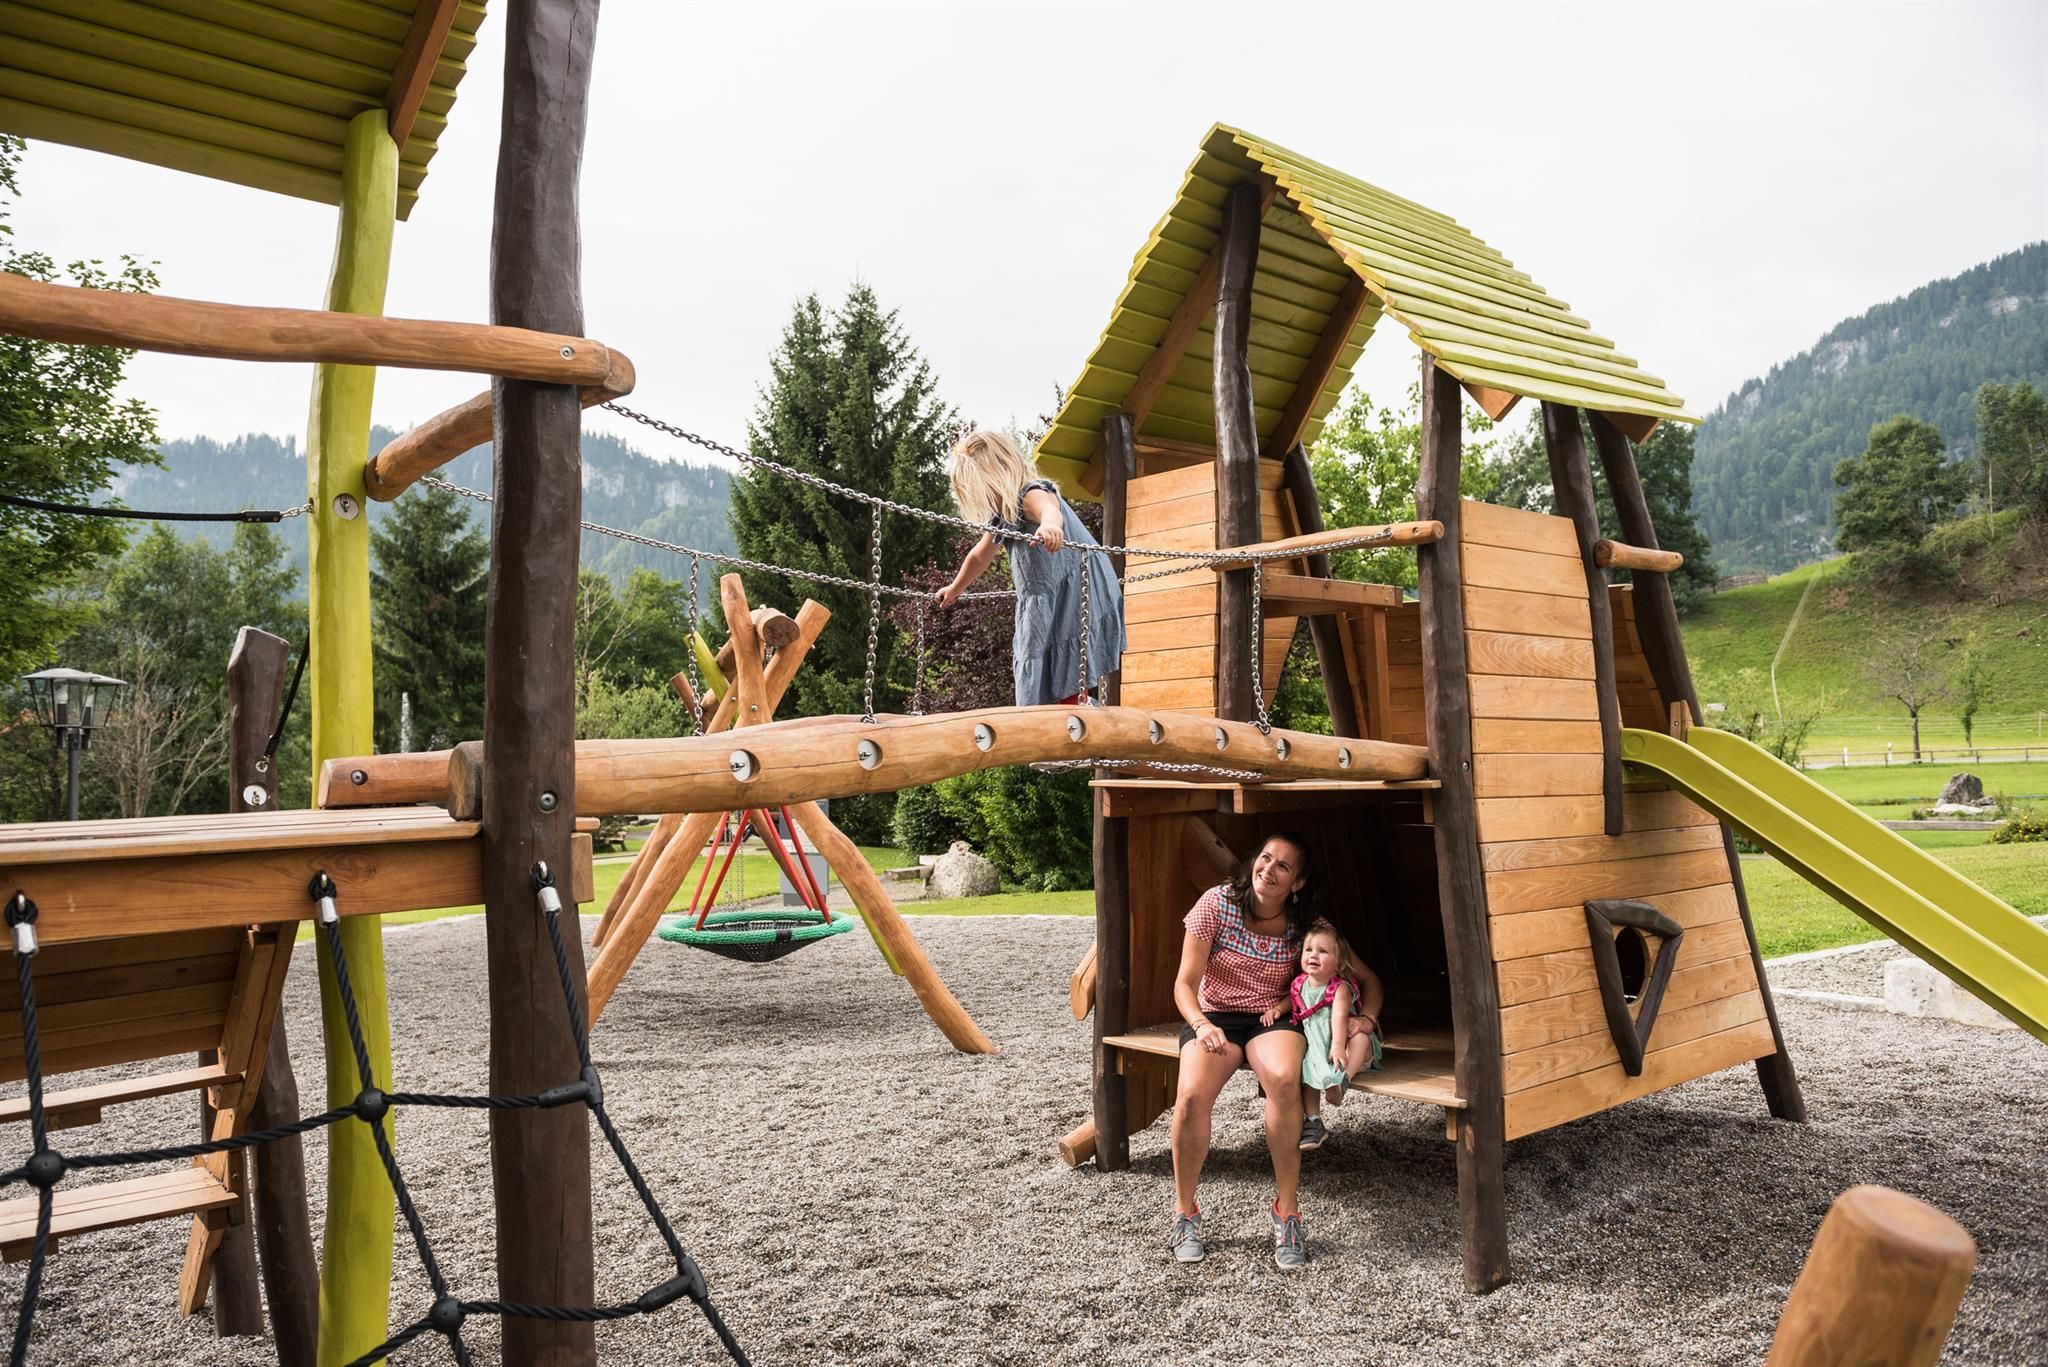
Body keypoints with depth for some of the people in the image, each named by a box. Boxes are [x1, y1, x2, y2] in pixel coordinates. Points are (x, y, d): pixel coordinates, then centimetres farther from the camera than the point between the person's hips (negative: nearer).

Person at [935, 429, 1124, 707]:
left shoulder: (1033, 493, -14)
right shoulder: (1002, 516, 14)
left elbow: (1050, 510, -40)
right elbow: (979, 556, 33)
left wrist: (1048, 525, -65)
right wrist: (955, 590, 48)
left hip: (1075, 598, -9)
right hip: (1042, 610, 10)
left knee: (1070, 693, -17)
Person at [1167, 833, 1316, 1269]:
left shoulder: (1303, 924, -5)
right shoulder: (1217, 904, -11)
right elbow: (1185, 983, -9)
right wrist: (1202, 1025, -28)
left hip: (1273, 1019, 1)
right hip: (1213, 1017, -1)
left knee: (1284, 1079, -37)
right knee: (1192, 1095, -32)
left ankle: (1286, 1211, -20)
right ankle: (1184, 1213, -8)